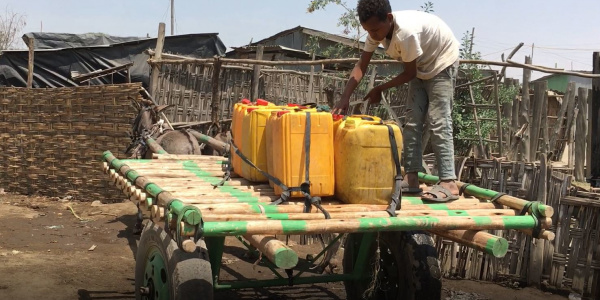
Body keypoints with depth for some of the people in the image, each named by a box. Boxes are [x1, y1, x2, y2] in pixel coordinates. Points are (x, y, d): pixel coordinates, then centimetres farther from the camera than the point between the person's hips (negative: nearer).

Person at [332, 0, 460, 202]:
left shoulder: (406, 32, -38)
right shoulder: (377, 29, -15)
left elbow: (409, 74, -25)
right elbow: (361, 66, -13)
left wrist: (379, 89, -15)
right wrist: (344, 99, -23)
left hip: (442, 62, -8)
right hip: (422, 67, 8)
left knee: (438, 122, -16)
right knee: (412, 122, 2)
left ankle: (448, 183, -19)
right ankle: (411, 178, 5)